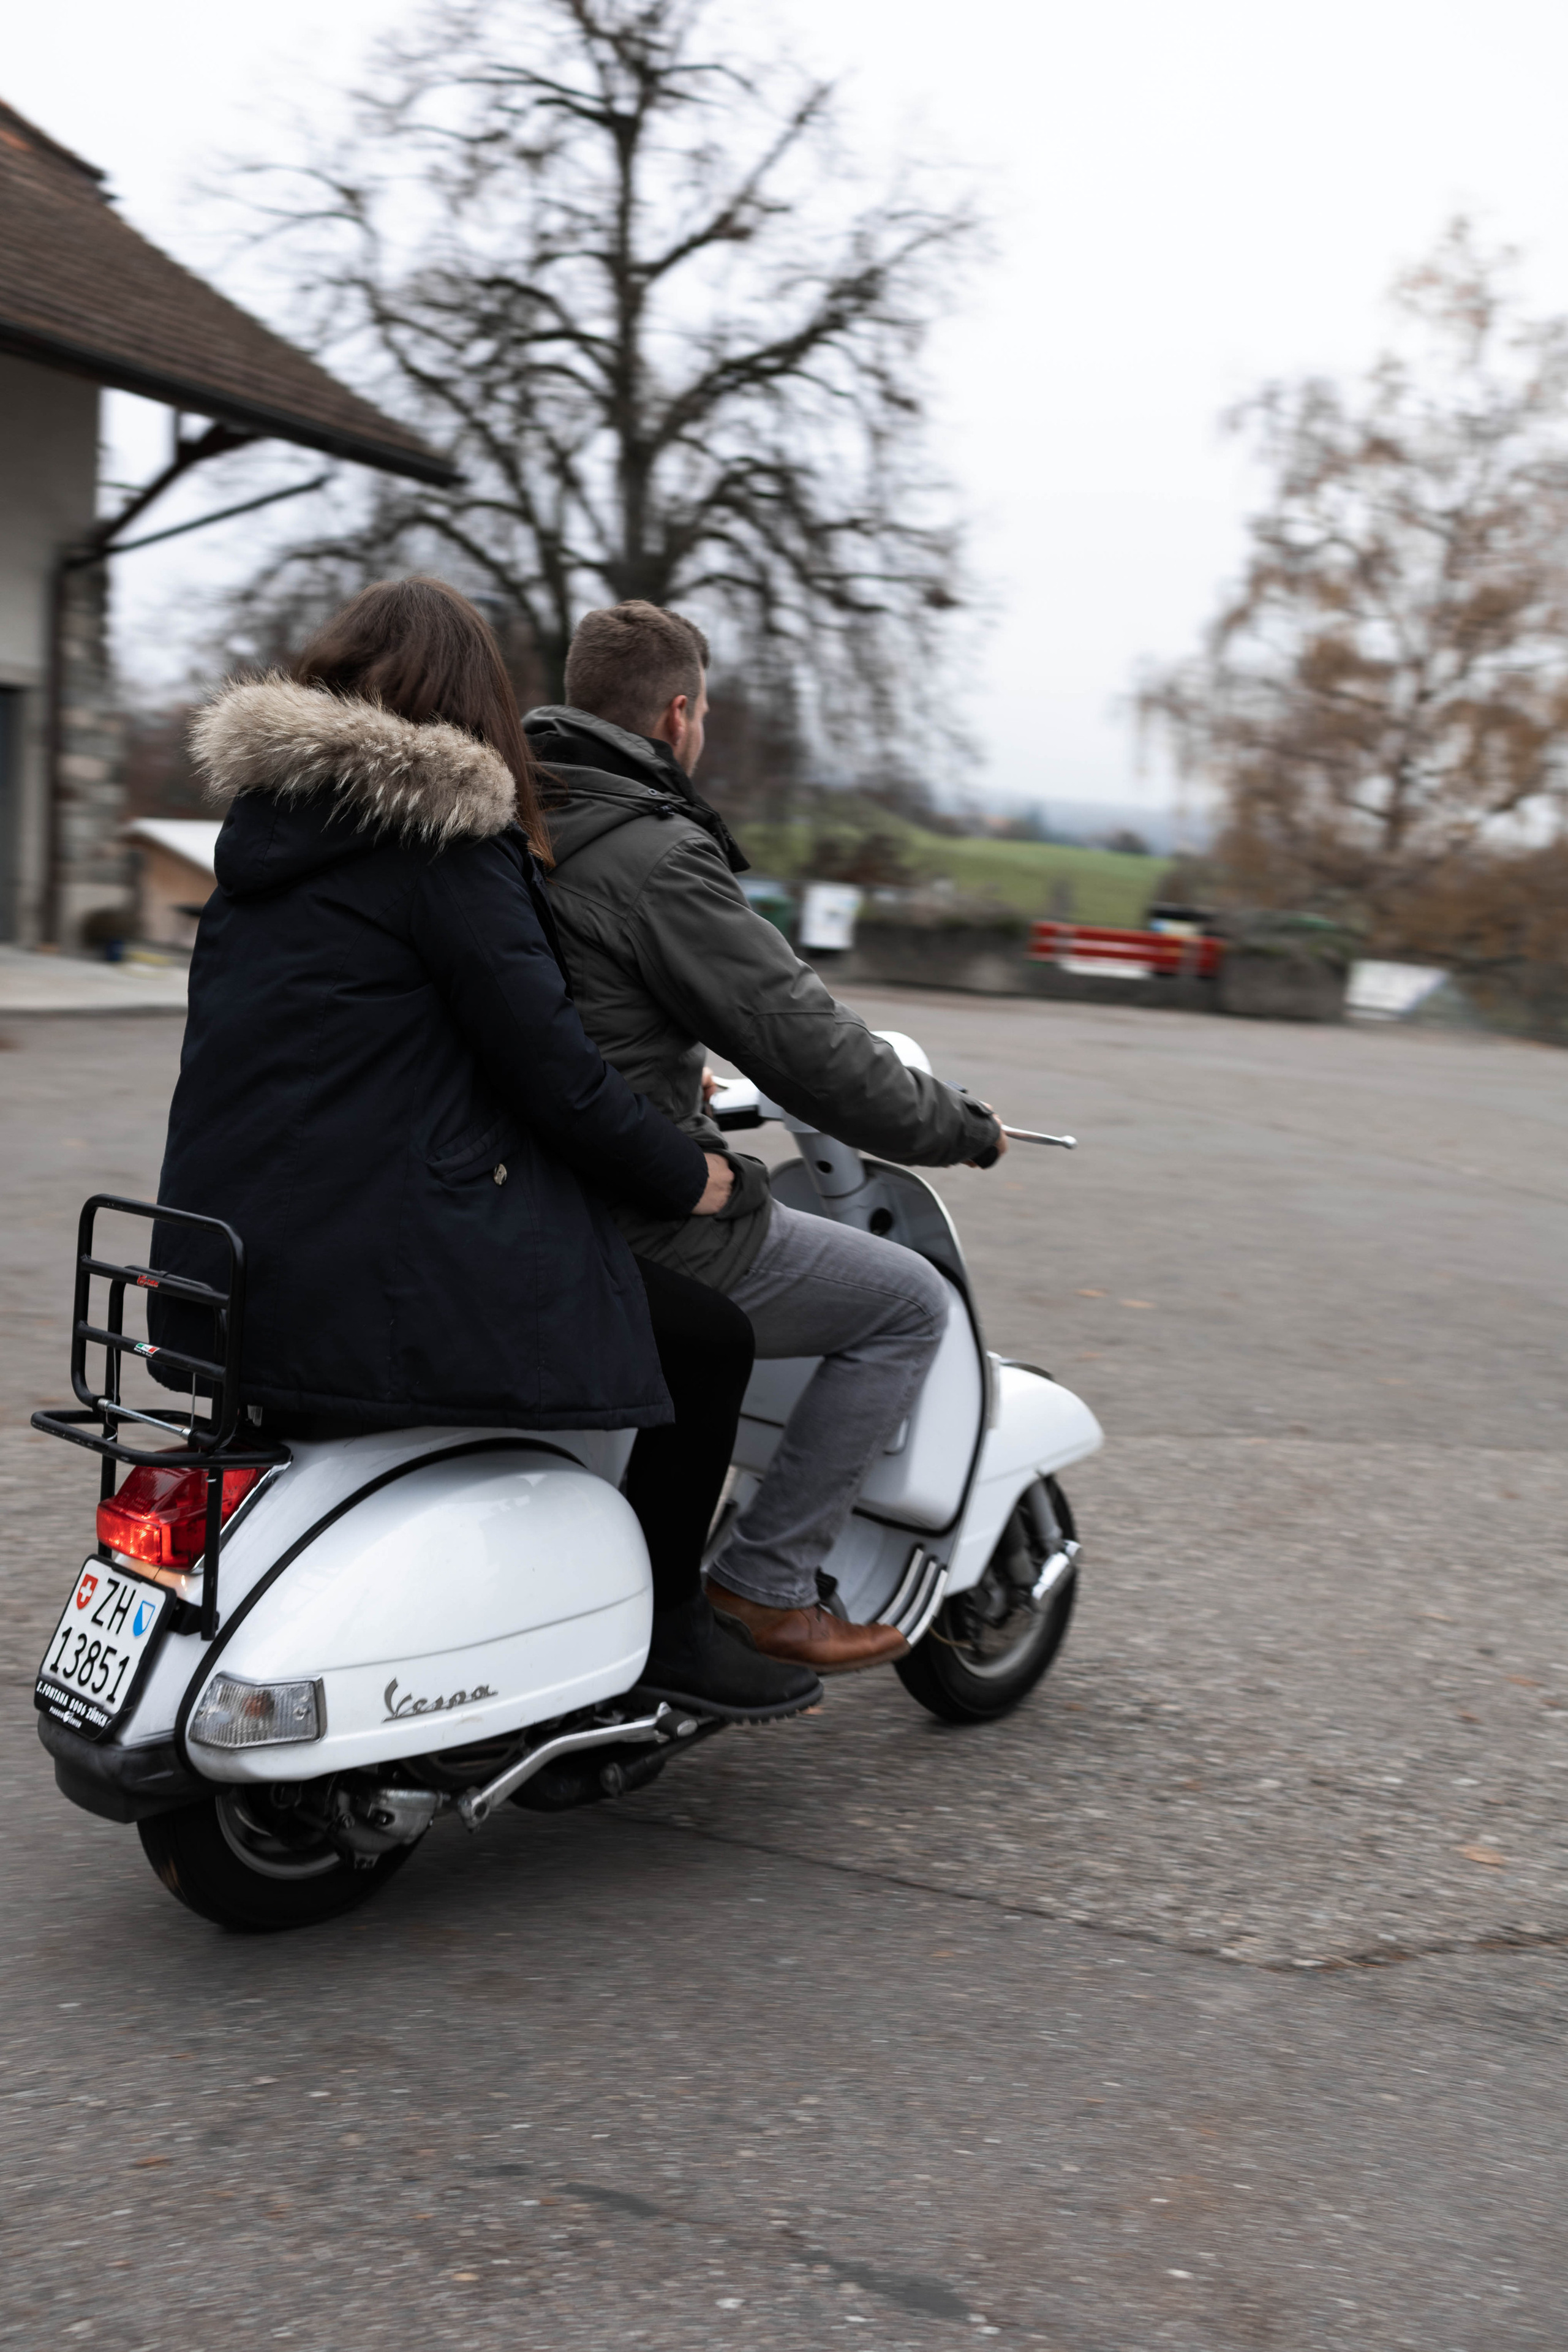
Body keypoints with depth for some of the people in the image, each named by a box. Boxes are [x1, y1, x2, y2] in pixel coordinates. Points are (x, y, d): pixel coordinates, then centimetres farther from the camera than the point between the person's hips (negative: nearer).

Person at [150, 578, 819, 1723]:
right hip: (372, 1271, -10)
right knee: (706, 1337, 3)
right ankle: (665, 1623, 13)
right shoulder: (443, 834, -11)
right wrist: (686, 1176, 3)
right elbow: (544, 1060, -14)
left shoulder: (262, 821, 15)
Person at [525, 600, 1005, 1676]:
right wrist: (959, 1127, -4)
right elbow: (803, 1042, -19)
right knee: (909, 1302, 5)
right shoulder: (657, 858, -19)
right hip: (637, 1240, -9)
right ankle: (764, 1584, 4)